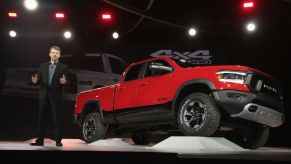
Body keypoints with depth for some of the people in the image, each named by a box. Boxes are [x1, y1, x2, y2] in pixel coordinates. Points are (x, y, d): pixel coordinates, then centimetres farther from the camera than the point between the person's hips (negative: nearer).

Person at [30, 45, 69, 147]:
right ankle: (39, 140, 12)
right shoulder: (43, 66, 14)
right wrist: (35, 81, -12)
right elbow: (39, 80, 10)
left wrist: (64, 82, -24)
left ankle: (58, 141, 4)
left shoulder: (63, 67, 4)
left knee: (57, 119, -1)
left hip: (56, 96, -3)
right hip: (44, 95, 3)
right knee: (41, 118, 5)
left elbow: (67, 82, -2)